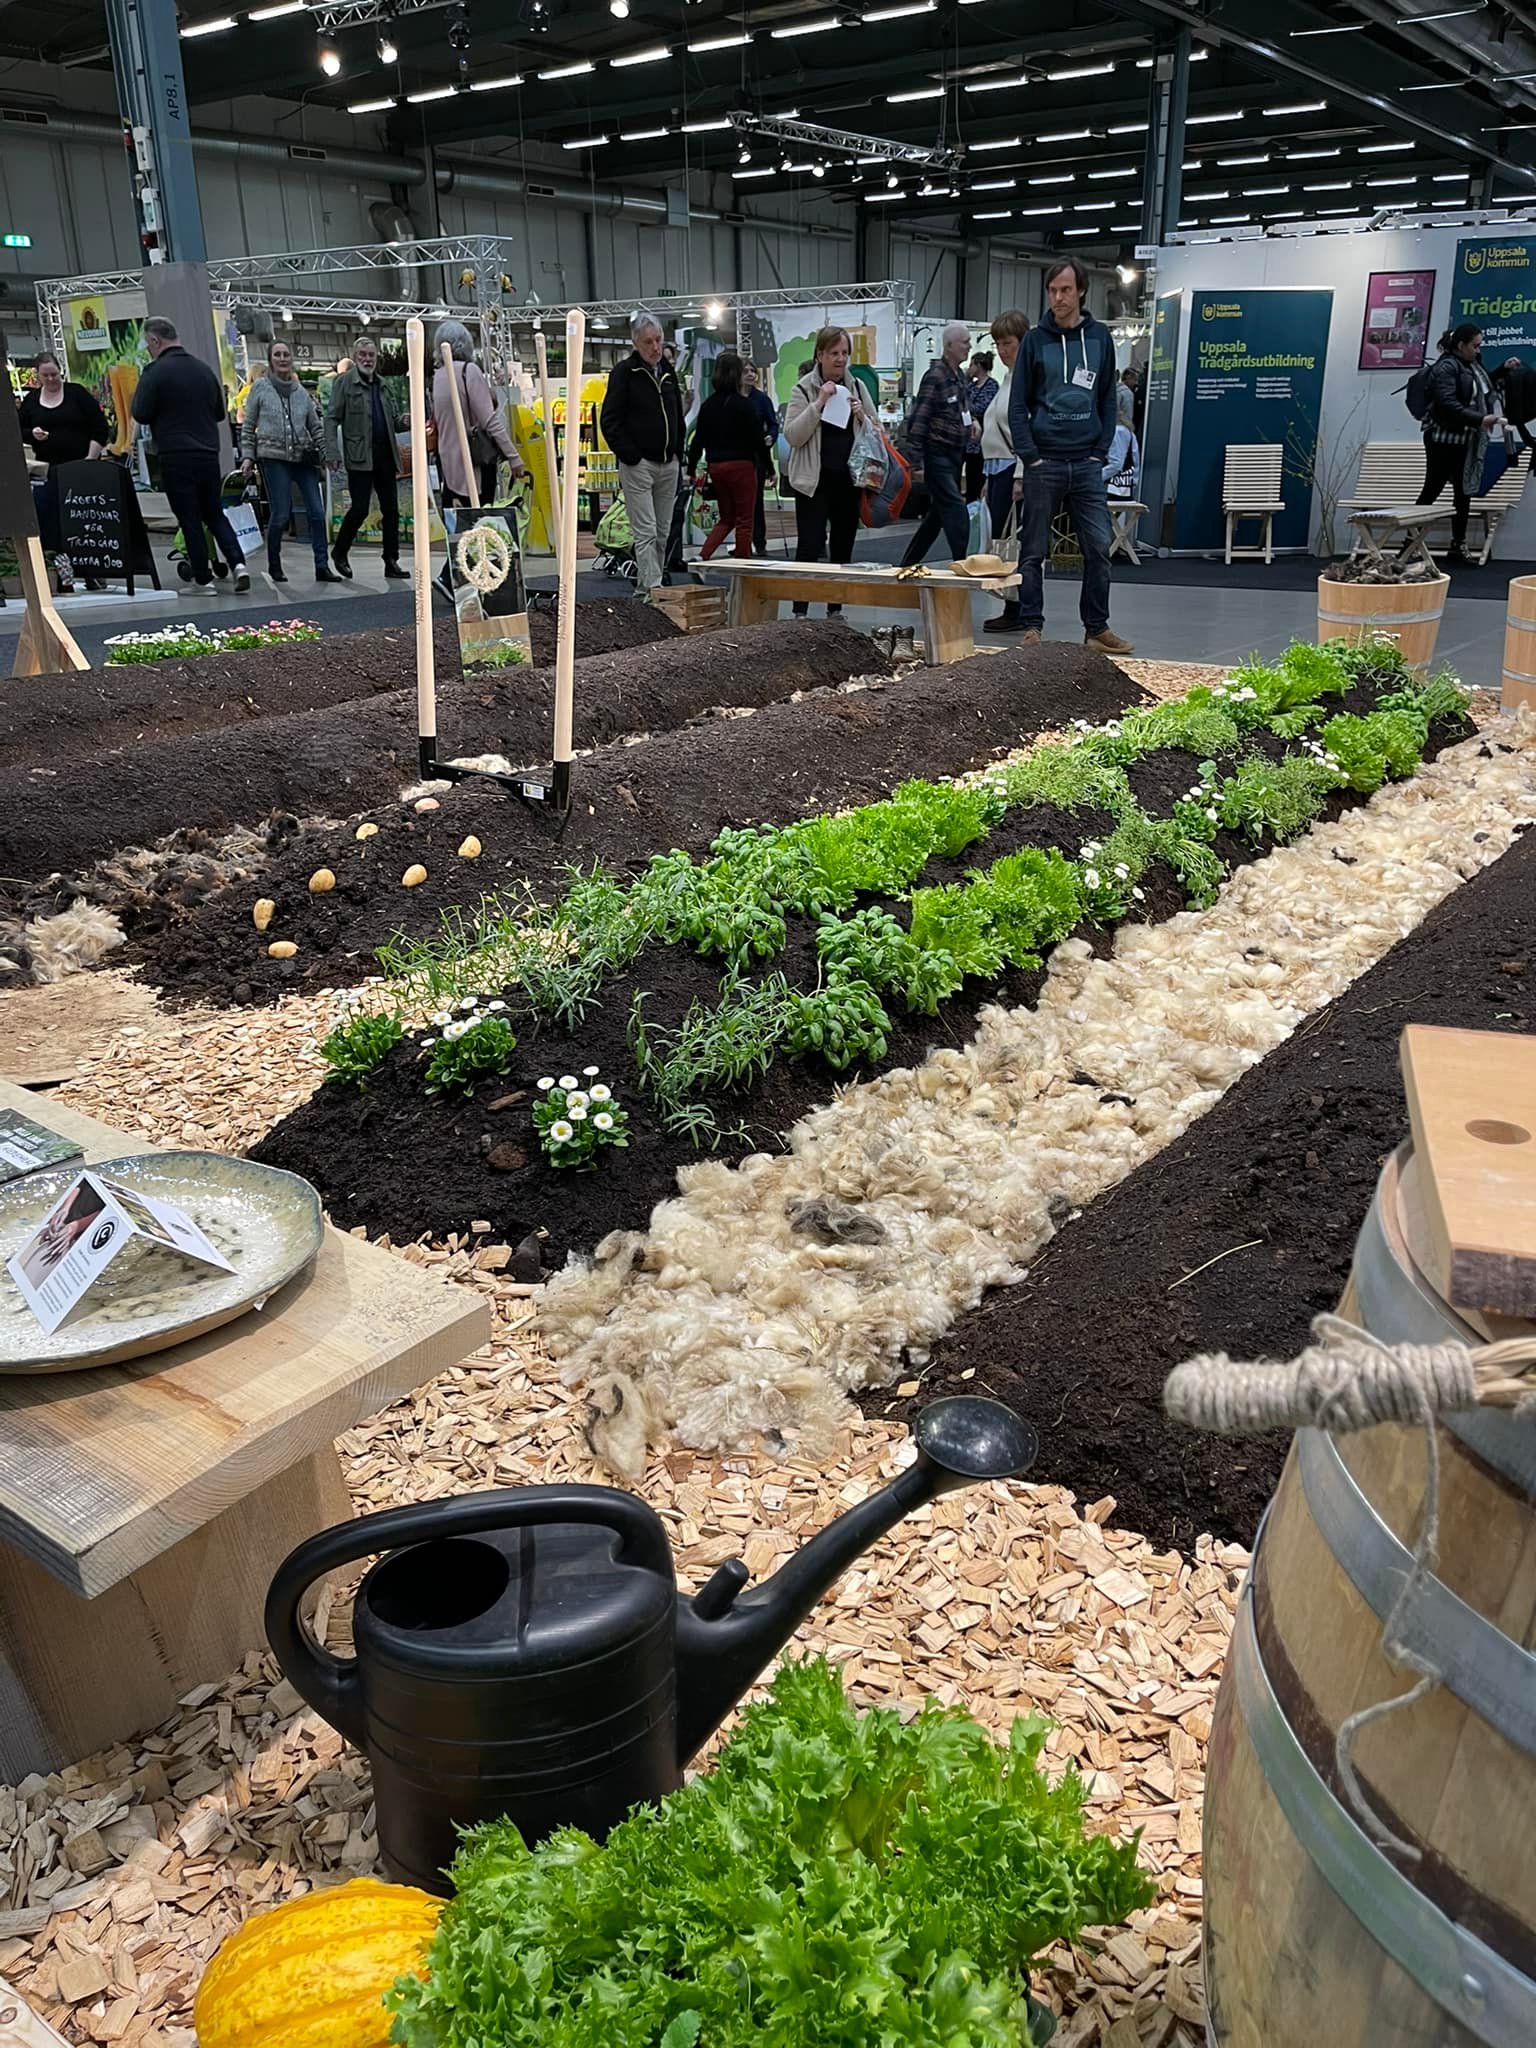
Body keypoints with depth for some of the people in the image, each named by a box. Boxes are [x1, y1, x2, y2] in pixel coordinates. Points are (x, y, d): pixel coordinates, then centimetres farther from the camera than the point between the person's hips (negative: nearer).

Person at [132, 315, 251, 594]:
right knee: (215, 513, 15)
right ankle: (237, 562, -3)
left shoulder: (156, 371, -9)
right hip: (209, 453, 5)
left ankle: (203, 577, 5)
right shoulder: (204, 368, 10)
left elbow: (141, 414, -9)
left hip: (176, 458, -5)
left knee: (189, 519, 2)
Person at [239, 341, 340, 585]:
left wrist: (326, 452, 8)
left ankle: (322, 566, -2)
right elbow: (247, 426, 8)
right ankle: (274, 565, 9)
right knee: (280, 514, -7)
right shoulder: (260, 387, 6)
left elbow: (315, 426, 19)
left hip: (303, 457, 4)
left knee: (317, 512, -5)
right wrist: (248, 456, 0)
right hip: (274, 457, -4)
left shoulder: (300, 391, 15)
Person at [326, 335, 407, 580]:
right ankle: (340, 553, 13)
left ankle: (391, 561, 8)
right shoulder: (345, 382, 0)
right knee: (360, 508, -7)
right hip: (359, 456, -6)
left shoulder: (381, 384, 17)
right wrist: (333, 454, -15)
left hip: (385, 455, 6)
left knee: (391, 509, 3)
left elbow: (393, 420, 23)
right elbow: (331, 419, -5)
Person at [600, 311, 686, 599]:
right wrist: (631, 456, -15)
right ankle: (651, 588, -13)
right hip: (638, 465, -7)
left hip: (668, 464, 7)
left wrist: (678, 453, 12)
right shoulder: (624, 373, -5)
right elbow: (610, 421, -9)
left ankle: (644, 586, 17)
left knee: (663, 532, 8)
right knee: (646, 532, -10)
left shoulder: (668, 372, 15)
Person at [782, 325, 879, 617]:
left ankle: (835, 610, 19)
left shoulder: (856, 387, 10)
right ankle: (800, 611, -3)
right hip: (814, 480, -5)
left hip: (849, 478, 5)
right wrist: (819, 403, -19)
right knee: (810, 547, -9)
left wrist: (862, 417, -7)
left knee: (843, 546, 10)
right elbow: (792, 436, -12)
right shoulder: (804, 389, -2)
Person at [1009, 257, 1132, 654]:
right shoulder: (1035, 340, 2)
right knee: (1033, 551, 3)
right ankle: (1032, 626, 11)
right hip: (1043, 463, -1)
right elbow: (1018, 405, 1)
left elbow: (1108, 400, 11)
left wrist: (1101, 452, 1)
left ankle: (1097, 628, 6)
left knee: (1099, 548, -1)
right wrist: (1030, 456, -9)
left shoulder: (1100, 337, 8)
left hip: (1087, 463, 2)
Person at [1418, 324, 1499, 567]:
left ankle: (1458, 545, 11)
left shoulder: (1472, 366, 15)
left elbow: (1483, 392, 27)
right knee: (1431, 490, -2)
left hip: (1466, 442, 8)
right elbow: (1448, 404, -22)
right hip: (1444, 440, -8)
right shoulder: (1446, 367, -12)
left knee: (1464, 492, 7)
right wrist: (1480, 420, -24)